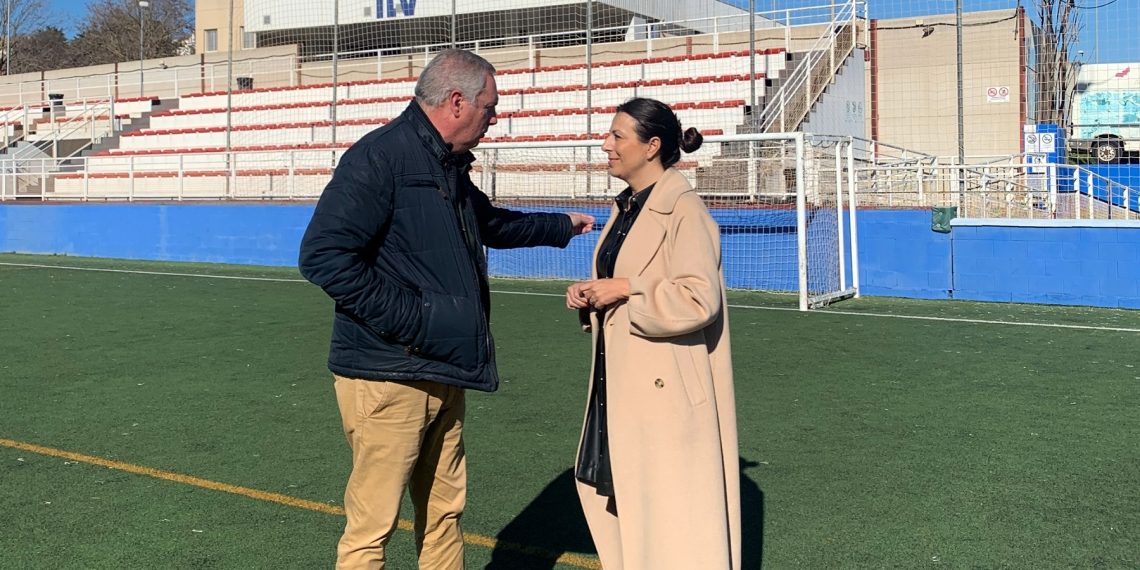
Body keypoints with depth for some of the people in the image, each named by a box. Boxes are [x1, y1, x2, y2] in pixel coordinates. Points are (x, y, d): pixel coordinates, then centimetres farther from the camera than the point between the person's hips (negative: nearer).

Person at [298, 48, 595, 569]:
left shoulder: (450, 166, 15)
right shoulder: (380, 156, -15)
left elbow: (491, 223, 35)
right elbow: (323, 255, -23)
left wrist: (562, 225, 42)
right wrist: (405, 318, -22)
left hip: (443, 376, 9)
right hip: (388, 376, -9)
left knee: (444, 509, 18)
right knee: (372, 525, -1)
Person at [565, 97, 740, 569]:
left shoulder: (684, 211, -15)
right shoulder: (626, 209, 12)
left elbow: (699, 299, -25)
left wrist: (625, 289, -19)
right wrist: (590, 296, 3)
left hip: (666, 389, -9)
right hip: (618, 384, 9)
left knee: (669, 507, 1)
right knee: (609, 488, 17)